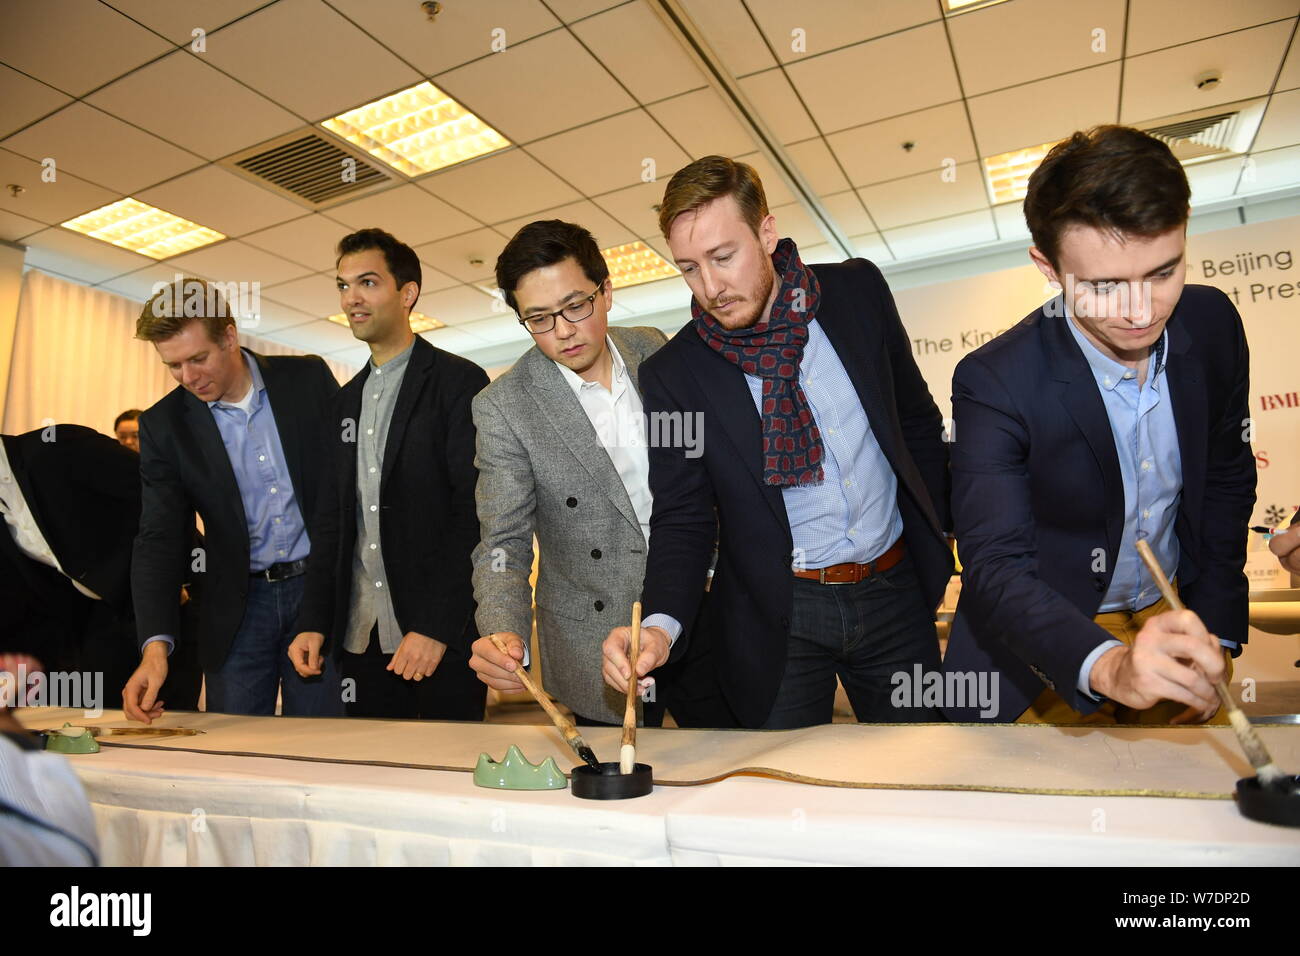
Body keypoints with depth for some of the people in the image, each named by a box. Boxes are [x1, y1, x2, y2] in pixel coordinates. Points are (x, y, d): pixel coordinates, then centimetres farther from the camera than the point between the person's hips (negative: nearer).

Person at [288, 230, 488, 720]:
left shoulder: (458, 381, -5)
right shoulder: (344, 402, 16)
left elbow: (476, 512, -13)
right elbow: (331, 519, 16)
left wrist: (438, 626, -19)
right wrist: (313, 622, 6)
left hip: (443, 638, -6)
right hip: (361, 638, 6)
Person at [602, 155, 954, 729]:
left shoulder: (858, 291, -3)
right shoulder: (672, 375, -10)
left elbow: (916, 418, 9)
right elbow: (683, 519, -7)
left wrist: (937, 528, 7)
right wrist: (661, 625, -23)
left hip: (895, 592, 3)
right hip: (778, 615, -2)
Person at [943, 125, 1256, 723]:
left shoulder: (1213, 323, -11)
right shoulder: (993, 383, -27)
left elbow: (1228, 480, 3)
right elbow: (995, 568, -30)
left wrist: (1214, 631, 0)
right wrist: (1108, 665, -47)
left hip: (1177, 614, 5)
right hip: (1051, 646, -4)